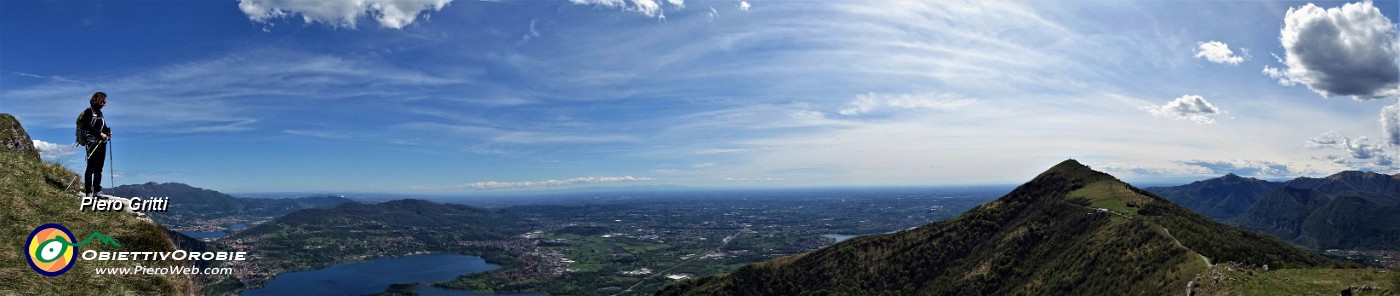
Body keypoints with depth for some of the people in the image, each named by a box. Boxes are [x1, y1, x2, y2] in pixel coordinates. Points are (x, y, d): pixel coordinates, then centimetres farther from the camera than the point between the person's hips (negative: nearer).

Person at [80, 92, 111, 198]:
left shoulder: (99, 112, 19)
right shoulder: (89, 112, -5)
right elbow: (88, 127, -16)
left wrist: (108, 131, 2)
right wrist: (100, 134, -22)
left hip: (102, 143, 8)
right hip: (93, 143, -8)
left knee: (99, 168, 9)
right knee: (91, 167, -8)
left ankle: (97, 191, 14)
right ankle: (88, 192, -7)